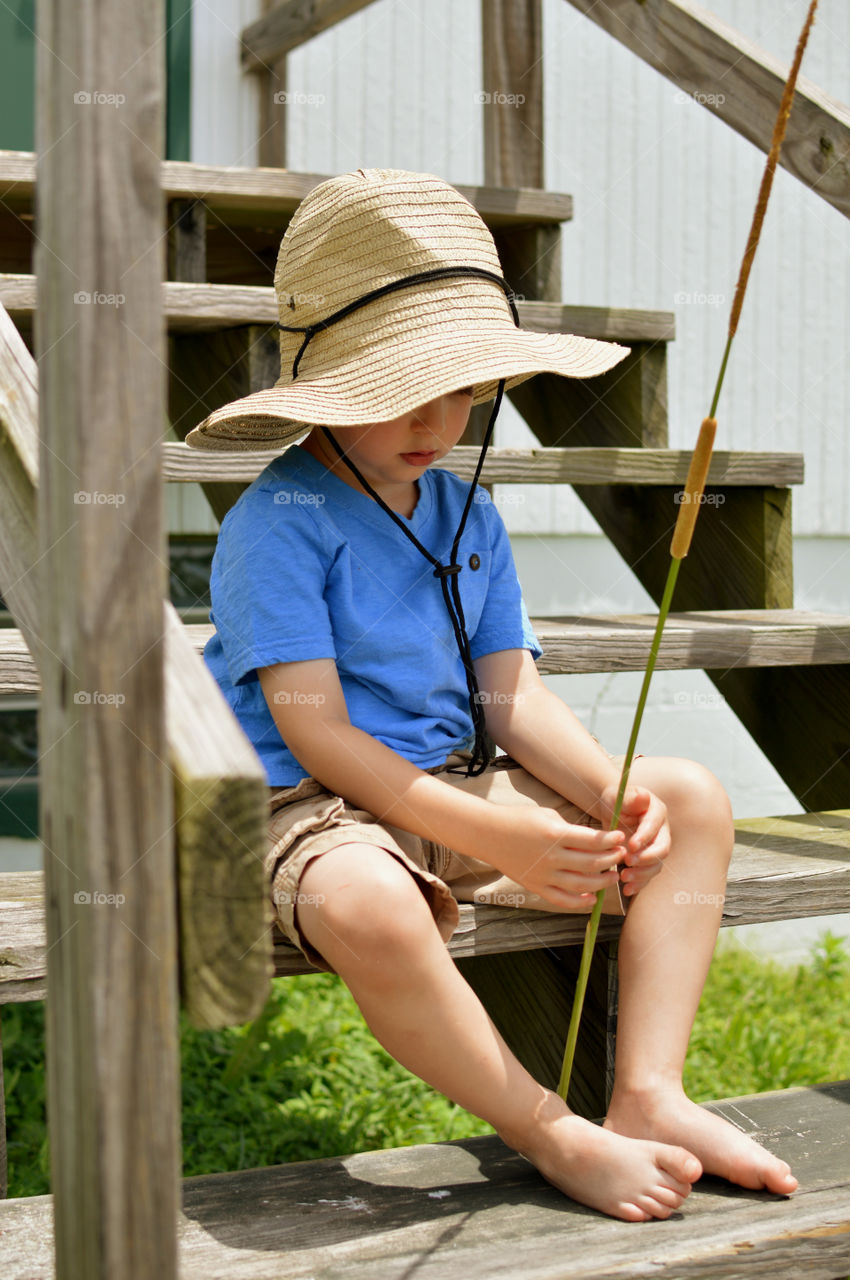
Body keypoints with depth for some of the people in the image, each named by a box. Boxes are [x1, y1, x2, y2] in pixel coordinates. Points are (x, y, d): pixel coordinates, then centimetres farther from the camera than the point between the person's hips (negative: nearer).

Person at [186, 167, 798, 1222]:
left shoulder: (468, 516, 10)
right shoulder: (278, 524, -14)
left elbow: (514, 697, 6)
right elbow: (317, 733, -20)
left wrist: (611, 795, -15)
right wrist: (498, 840, -27)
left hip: (465, 785, 8)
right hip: (323, 809, -7)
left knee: (692, 800, 0)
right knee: (366, 904, -42)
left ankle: (648, 1092, -9)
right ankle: (557, 1138, -21)